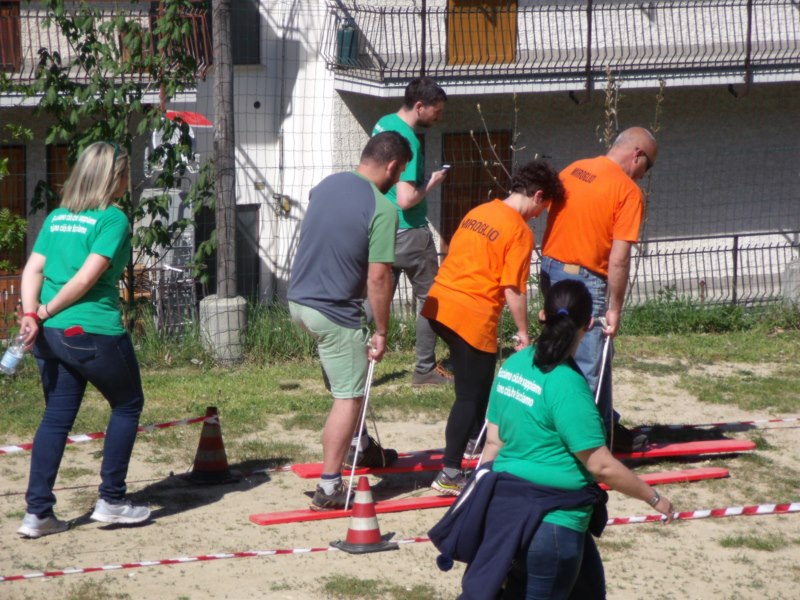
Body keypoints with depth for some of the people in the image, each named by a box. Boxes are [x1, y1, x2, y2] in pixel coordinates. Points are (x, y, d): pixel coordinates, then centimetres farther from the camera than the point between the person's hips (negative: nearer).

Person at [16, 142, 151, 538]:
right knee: (127, 405, 15)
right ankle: (111, 501, 15)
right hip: (95, 332, -6)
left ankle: (37, 512, 6)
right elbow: (87, 277, -15)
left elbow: (33, 270, 2)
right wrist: (45, 312, -7)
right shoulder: (113, 219, -7)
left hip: (51, 336, 6)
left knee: (57, 416, 12)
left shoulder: (57, 218, 13)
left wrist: (32, 316, -8)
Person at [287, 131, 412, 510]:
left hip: (299, 300, 8)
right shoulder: (382, 209, -17)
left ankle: (359, 446, 37)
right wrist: (381, 332, -9)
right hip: (335, 314, -8)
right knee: (349, 397, 2)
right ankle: (329, 489, 2)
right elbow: (378, 277, -19)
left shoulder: (326, 185, 6)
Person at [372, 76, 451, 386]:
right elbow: (406, 199, -28)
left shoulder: (383, 123, 6)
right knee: (429, 299, 7)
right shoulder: (408, 141, -23)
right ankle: (425, 370, 13)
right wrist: (431, 183, -11)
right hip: (409, 234, -8)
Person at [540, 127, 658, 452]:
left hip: (550, 268, 8)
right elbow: (618, 259, -18)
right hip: (584, 281, -8)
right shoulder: (628, 191, -13)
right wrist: (614, 309, -11)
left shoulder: (572, 170, 10)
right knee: (590, 365, 1)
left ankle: (607, 426, 27)